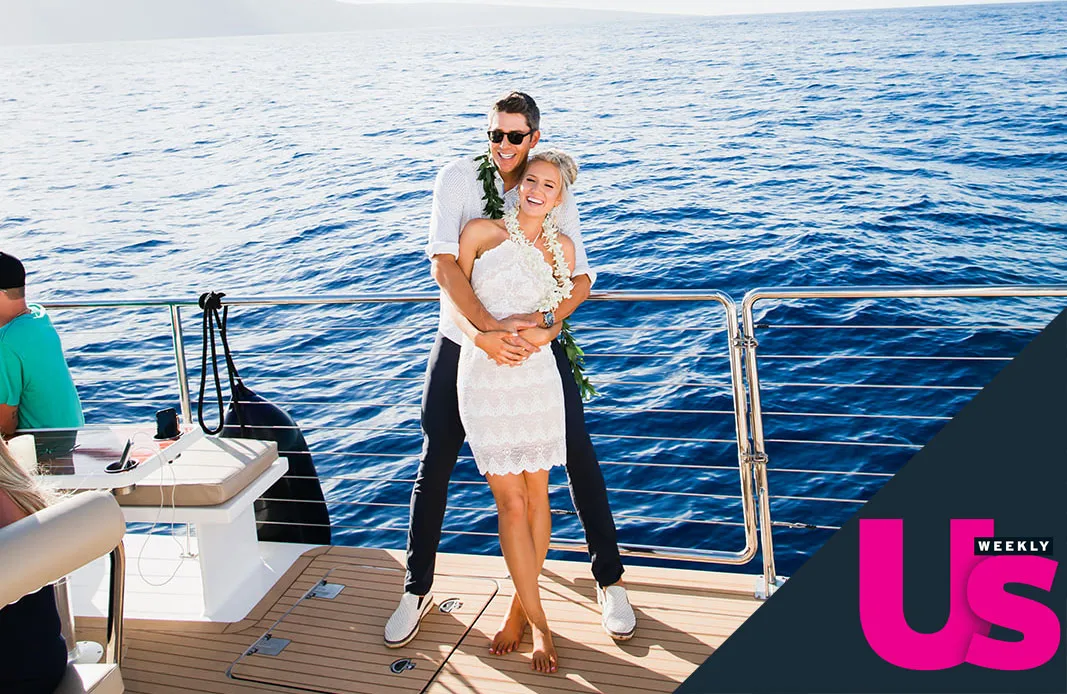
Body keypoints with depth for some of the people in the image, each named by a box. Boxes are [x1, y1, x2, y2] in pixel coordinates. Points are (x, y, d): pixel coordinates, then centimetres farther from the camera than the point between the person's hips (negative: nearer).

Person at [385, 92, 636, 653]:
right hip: (465, 341, -1)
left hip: (537, 341, 1)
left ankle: (609, 581, 23)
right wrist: (487, 329, -33)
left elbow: (581, 276, -11)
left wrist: (548, 322, -31)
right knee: (435, 465, 4)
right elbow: (443, 263, -22)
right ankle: (417, 590, 23)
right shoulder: (458, 178, -10)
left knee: (580, 459, 3)